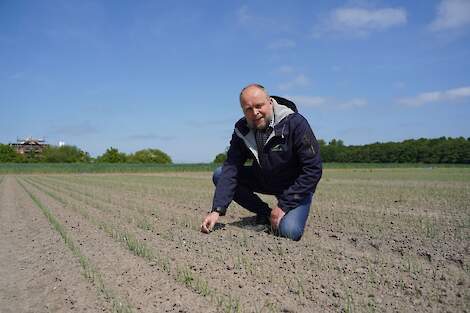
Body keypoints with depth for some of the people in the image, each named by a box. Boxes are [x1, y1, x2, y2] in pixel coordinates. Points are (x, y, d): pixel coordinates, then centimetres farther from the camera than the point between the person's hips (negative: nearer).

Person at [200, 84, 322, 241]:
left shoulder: (295, 123, -25)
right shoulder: (242, 130, -11)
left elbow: (313, 169, -23)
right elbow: (230, 170, -17)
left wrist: (284, 205, -23)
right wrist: (217, 210, -29)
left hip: (296, 186, -5)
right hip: (263, 180, 5)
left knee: (289, 231, -29)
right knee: (220, 175, -11)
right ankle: (265, 213, 3)